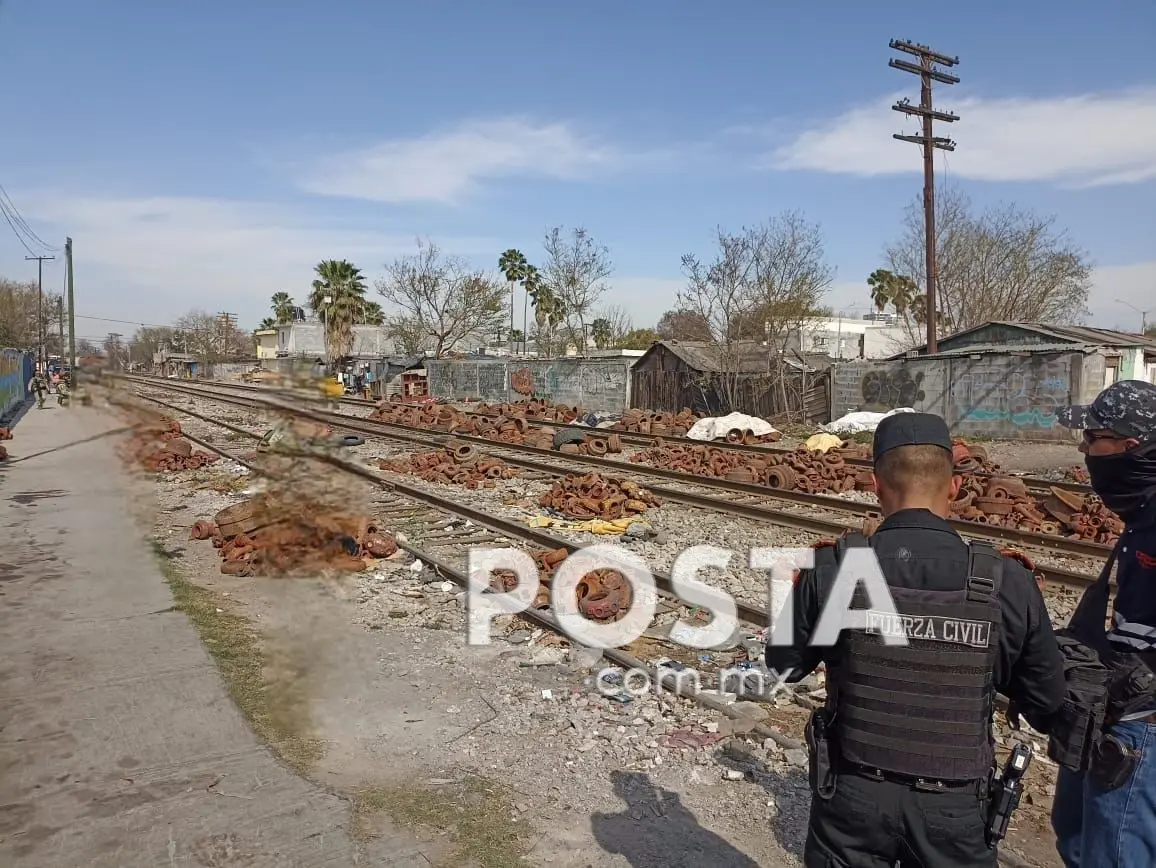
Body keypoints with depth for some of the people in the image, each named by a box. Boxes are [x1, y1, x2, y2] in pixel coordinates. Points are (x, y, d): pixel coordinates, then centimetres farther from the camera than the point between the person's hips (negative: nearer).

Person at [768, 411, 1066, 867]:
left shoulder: (831, 570, -18)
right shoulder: (1007, 582, -16)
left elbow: (784, 666, -2)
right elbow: (1048, 707, -4)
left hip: (853, 798, 0)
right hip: (954, 811, 1)